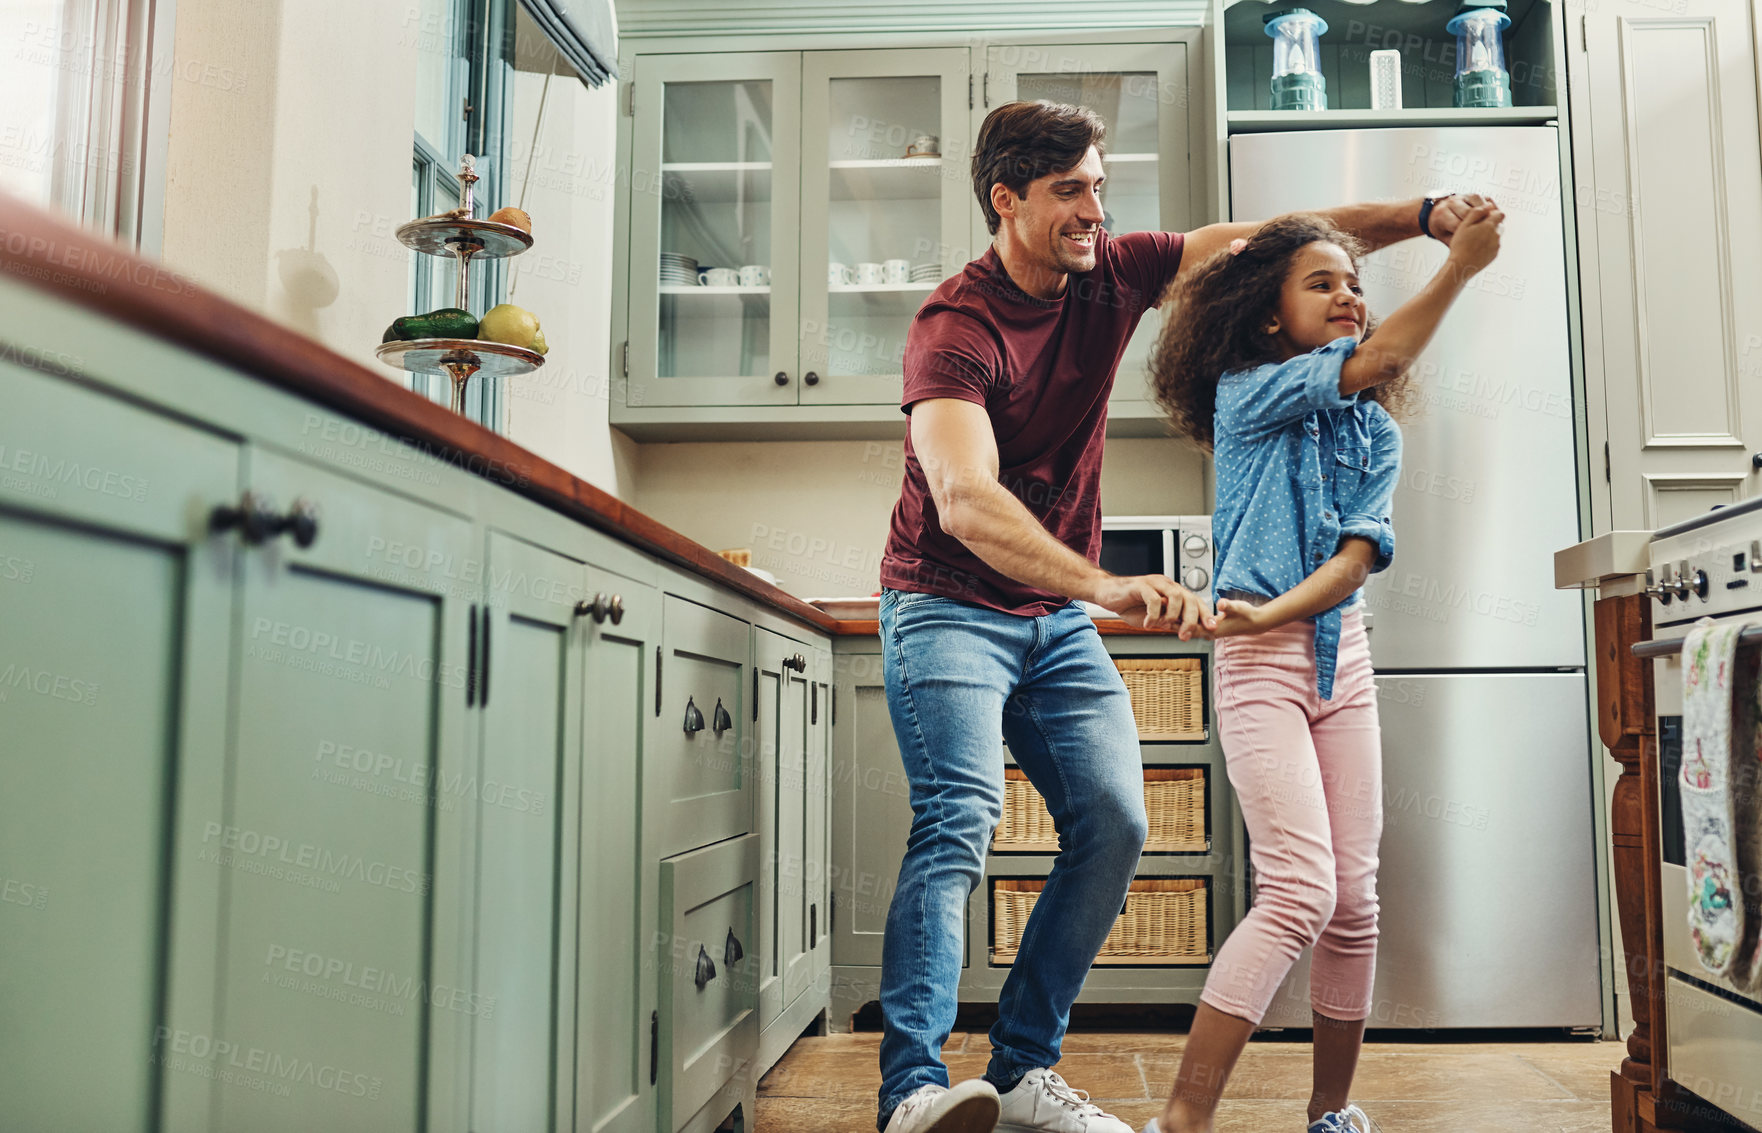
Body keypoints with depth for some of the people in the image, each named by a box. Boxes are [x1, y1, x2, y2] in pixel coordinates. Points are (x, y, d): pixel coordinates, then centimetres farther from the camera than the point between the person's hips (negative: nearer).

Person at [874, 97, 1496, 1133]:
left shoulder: (1111, 275, 0)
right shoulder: (955, 327, -20)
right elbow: (965, 503, -37)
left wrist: (1425, 217, -2)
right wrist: (1111, 588, -50)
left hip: (1061, 618, 6)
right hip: (949, 607, -6)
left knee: (1113, 825, -4)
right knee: (961, 815, -24)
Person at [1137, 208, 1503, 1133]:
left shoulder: (1377, 432, 12)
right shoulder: (1247, 393, -2)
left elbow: (1360, 550, -3)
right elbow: (1371, 362, -17)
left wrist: (1277, 610, -19)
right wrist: (1460, 267, -21)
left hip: (1343, 654, 6)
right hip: (1260, 664, -6)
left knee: (1354, 898, 5)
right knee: (1299, 892, -16)